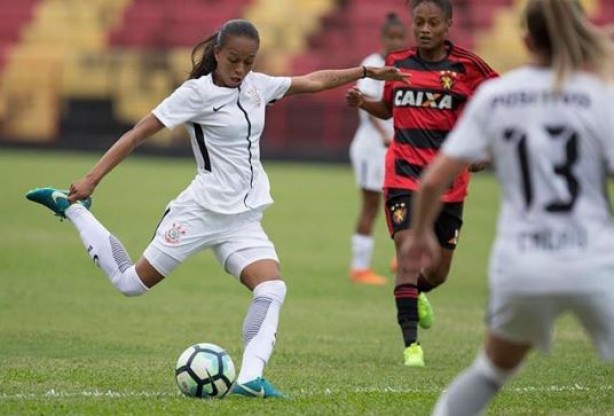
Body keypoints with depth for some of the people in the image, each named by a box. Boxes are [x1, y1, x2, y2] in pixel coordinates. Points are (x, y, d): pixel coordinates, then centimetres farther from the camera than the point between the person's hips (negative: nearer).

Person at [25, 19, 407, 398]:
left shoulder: (257, 85, 7)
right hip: (201, 211, -5)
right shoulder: (197, 92, -11)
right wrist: (92, 178, -17)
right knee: (131, 283, 1)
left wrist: (366, 72, 19)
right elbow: (138, 134, -12)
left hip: (244, 220, 5)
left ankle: (250, 377, -27)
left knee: (272, 288, -18)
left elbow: (314, 81, 22)